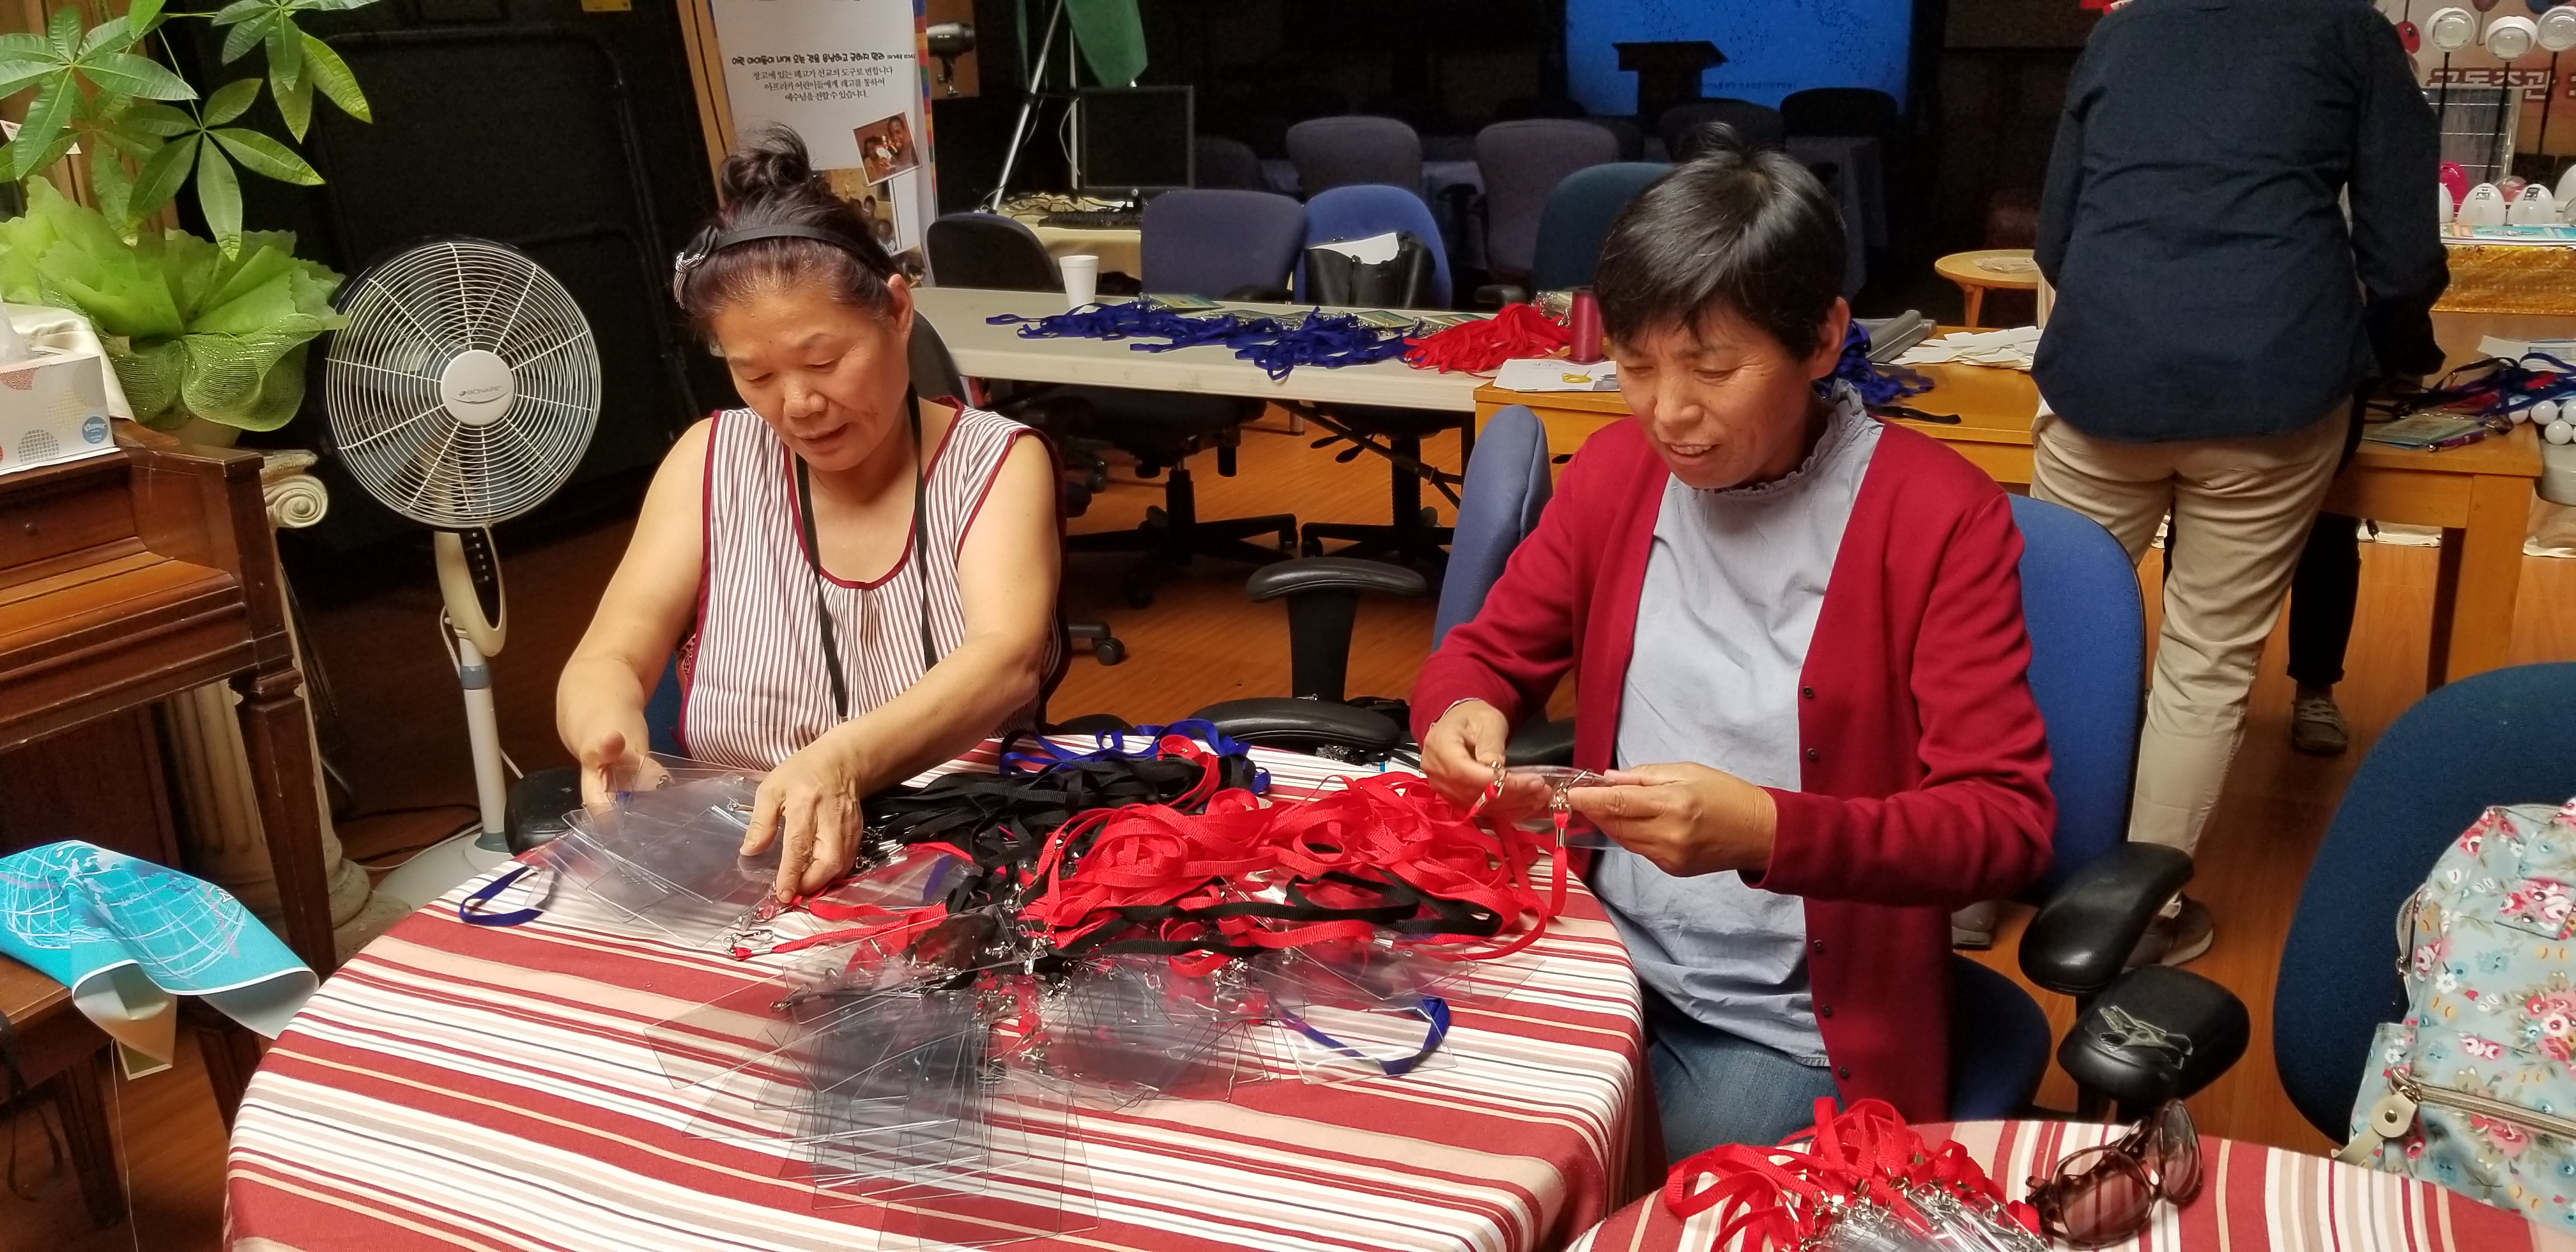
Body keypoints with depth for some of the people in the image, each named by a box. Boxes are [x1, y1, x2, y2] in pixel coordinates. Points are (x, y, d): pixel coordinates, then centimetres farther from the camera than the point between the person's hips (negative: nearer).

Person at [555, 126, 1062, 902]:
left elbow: (1007, 662, -18)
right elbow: (607, 663, -2)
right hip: (731, 874, 3)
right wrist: (613, 742, -27)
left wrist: (840, 761, -38)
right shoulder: (712, 463, 6)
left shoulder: (997, 463, -2)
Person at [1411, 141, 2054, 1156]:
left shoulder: (1942, 519, -10)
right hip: (1602, 960, 4)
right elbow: (1485, 655, 14)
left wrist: (1766, 831, -29)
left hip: (1795, 1026, -4)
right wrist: (1463, 715, -11)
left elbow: (2006, 822, -13)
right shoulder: (1616, 469, 4)